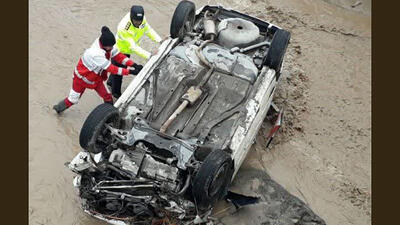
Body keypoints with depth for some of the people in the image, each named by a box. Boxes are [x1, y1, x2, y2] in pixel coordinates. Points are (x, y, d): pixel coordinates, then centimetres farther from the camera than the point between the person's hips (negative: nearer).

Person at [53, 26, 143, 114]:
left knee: (108, 97, 1)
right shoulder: (96, 54, -42)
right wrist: (129, 71, -35)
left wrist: (133, 64, -26)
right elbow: (111, 69, -36)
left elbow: (118, 56, -14)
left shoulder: (107, 45, -22)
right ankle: (58, 108, 40)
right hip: (82, 78, -6)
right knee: (73, 100, 12)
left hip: (96, 77, 6)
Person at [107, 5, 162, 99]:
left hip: (127, 50, 7)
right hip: (119, 50, -7)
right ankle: (116, 92, 40)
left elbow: (148, 29, -9)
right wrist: (149, 55, -47)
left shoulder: (141, 18, -24)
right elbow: (133, 47, -42)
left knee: (123, 67, 29)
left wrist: (160, 40, -22)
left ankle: (110, 81, 58)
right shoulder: (123, 28, -42)